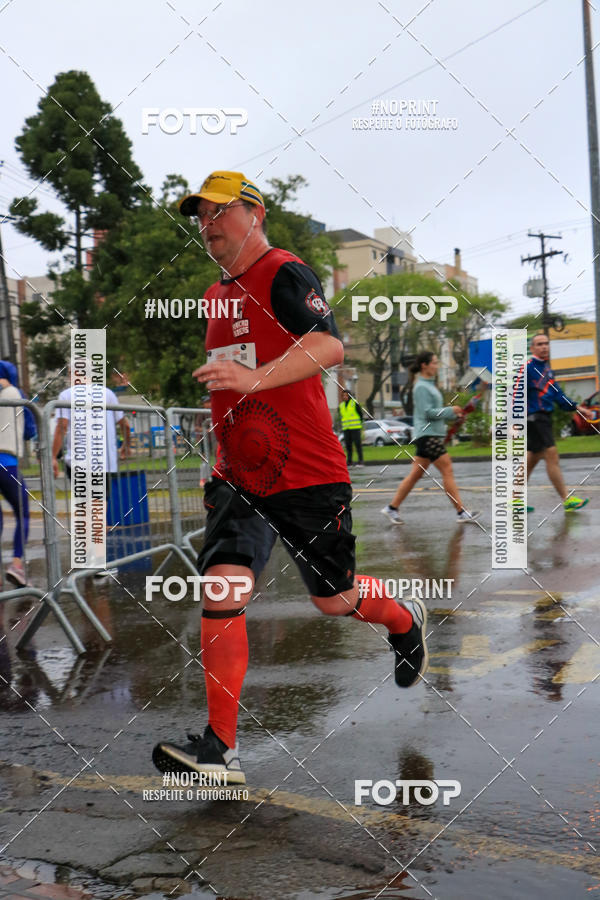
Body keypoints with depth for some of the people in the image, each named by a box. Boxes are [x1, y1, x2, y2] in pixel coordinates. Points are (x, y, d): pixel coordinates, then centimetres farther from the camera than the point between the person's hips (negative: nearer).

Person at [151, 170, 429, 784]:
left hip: (308, 474, -6)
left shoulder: (286, 274, -11)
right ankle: (220, 747, -8)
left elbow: (330, 346, -29)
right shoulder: (218, 295, 15)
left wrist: (255, 377, -42)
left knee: (334, 600, 7)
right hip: (240, 477, 6)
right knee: (222, 587, -11)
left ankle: (405, 621, 41)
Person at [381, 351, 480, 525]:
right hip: (427, 435, -10)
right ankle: (461, 512, -6)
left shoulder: (429, 385, 19)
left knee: (416, 474, 9)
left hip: (433, 435, 10)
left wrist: (454, 416, 13)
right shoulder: (421, 387, -11)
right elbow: (428, 412, -17)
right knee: (447, 471, -8)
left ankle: (392, 508, 13)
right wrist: (450, 411, -11)